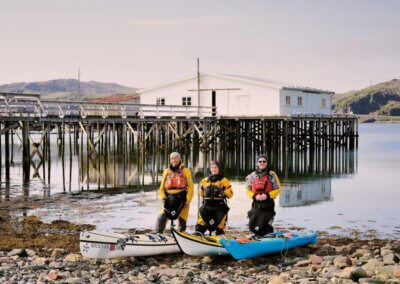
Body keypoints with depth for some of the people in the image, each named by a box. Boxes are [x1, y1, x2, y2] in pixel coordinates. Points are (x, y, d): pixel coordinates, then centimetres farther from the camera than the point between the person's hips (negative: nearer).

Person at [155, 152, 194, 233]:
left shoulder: (185, 171, 4)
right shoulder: (166, 171, 13)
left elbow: (190, 187, 1)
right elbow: (162, 187, 18)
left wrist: (188, 200, -7)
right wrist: (163, 197, 3)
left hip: (181, 199, -2)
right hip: (169, 199, 2)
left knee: (182, 220, -1)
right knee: (162, 218, -10)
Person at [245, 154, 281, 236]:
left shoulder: (272, 174, -2)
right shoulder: (252, 176, 5)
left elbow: (278, 189, -2)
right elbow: (248, 189, 8)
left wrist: (268, 195, -15)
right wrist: (254, 196, -11)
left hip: (268, 203, -3)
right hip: (256, 203, 3)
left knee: (263, 228, -6)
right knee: (252, 226, 3)